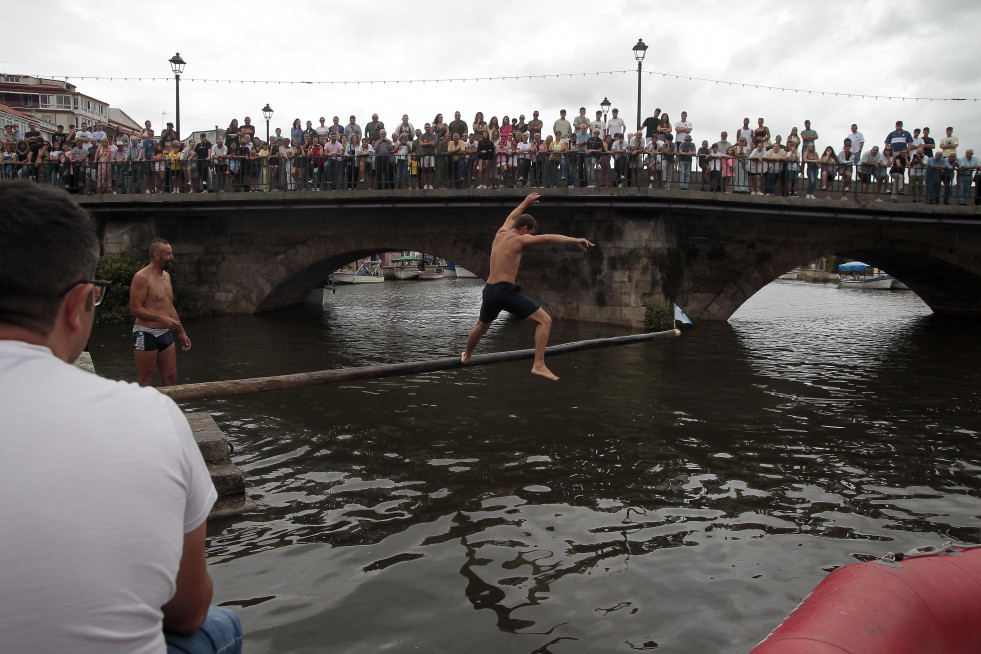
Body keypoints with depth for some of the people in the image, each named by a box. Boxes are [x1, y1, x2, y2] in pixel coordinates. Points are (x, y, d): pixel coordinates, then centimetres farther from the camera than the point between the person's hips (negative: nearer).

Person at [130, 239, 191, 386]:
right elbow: (135, 309, -17)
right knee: (145, 382, 0)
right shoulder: (142, 277, -11)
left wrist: (182, 332, 22)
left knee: (171, 378, 8)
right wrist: (161, 319, -26)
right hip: (146, 334, -8)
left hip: (165, 334, 8)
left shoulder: (166, 275, 14)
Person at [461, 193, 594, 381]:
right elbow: (546, 238, -20)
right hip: (506, 290, -8)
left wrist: (525, 203, 53)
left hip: (489, 290, 8)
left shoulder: (501, 234, 16)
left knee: (481, 326, 33)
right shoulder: (519, 239, -5)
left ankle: (466, 356, 53)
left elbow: (510, 218, 39)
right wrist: (574, 240, -27)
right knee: (545, 320, -7)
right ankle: (539, 365, -18)